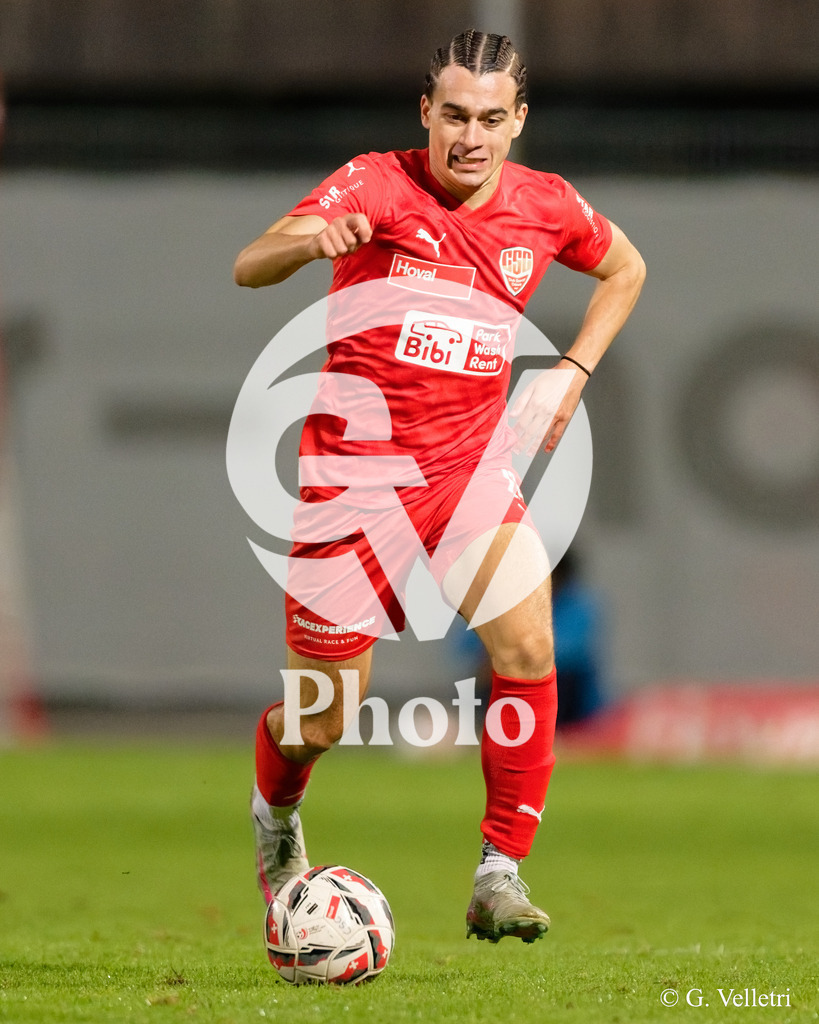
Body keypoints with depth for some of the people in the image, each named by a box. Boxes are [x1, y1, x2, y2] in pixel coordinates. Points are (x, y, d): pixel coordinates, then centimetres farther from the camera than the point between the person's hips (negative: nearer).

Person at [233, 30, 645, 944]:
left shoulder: (546, 207, 1)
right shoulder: (376, 187, -13)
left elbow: (624, 268, 23)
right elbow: (248, 268, -25)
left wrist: (573, 370, 8)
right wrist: (310, 240, -48)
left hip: (470, 468, 3)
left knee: (528, 646, -22)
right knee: (322, 718, 3)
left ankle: (500, 878, -16)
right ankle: (274, 814, 39)